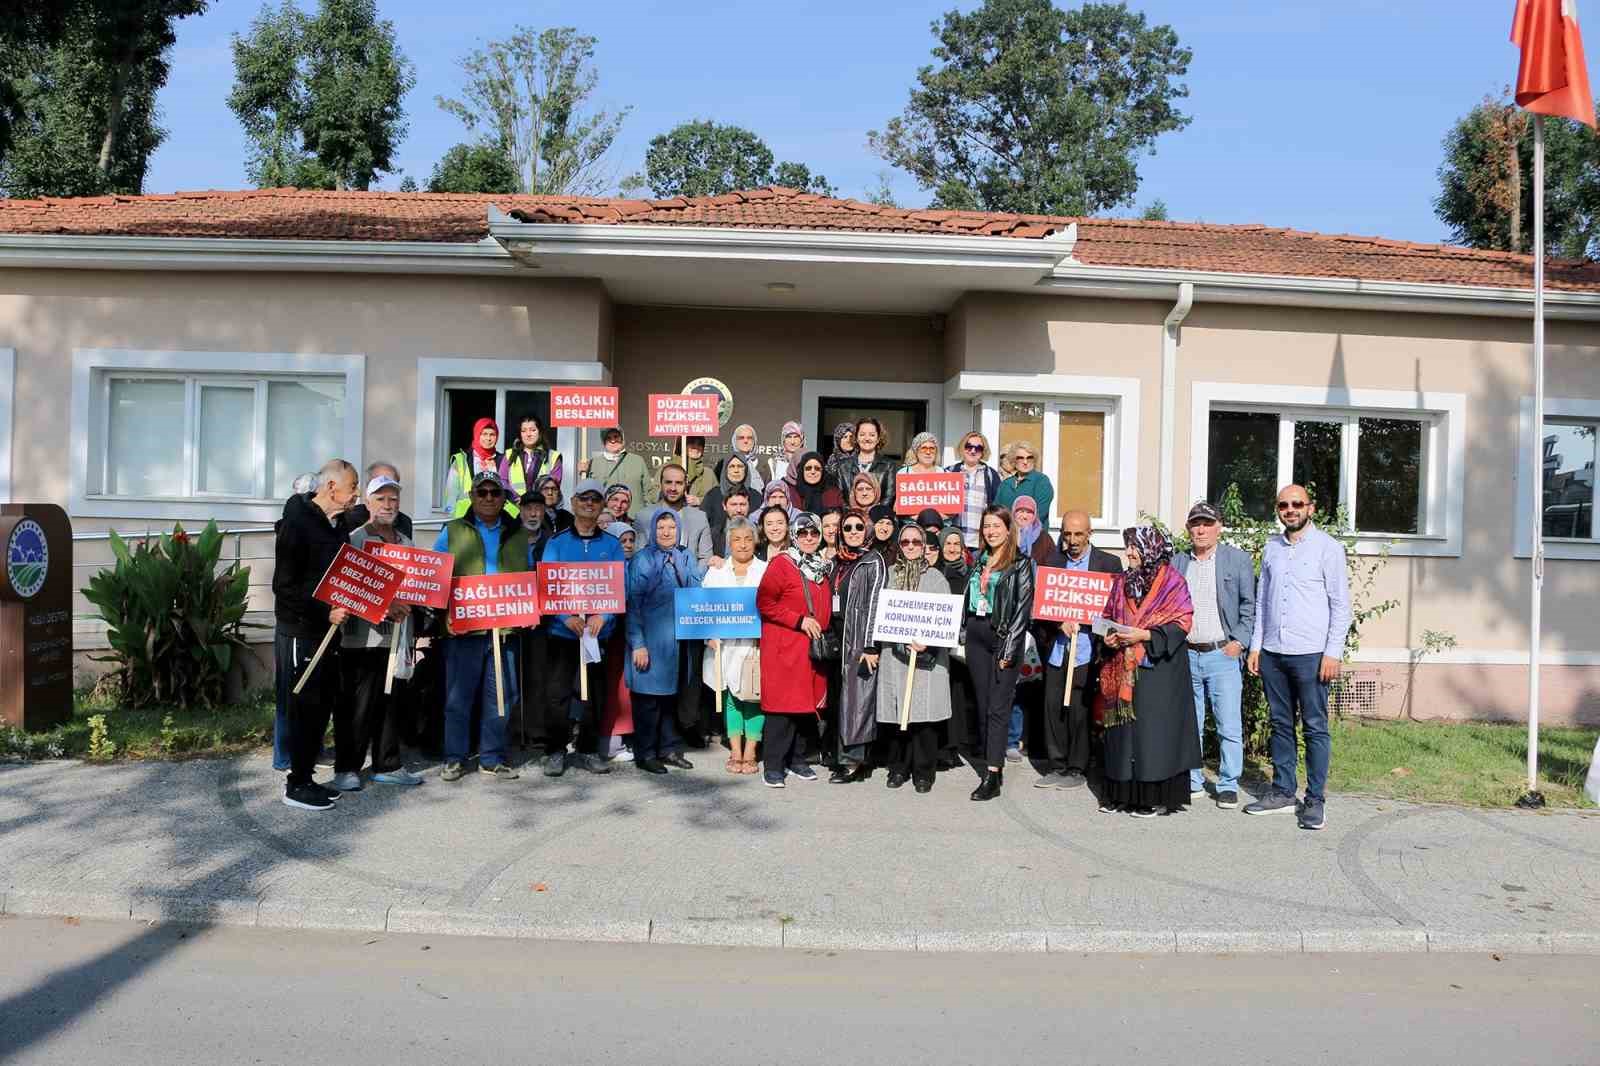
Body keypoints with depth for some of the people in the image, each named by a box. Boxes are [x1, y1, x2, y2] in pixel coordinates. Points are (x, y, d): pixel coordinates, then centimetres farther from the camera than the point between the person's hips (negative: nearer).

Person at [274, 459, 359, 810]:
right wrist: (325, 612, -21)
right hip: (300, 632, -8)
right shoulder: (296, 524, -14)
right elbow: (284, 586, -17)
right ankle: (296, 785, 11)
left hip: (329, 630, 8)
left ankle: (305, 776, 23)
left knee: (323, 704, 12)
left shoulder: (338, 524, 12)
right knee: (303, 708, -1)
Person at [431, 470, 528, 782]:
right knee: (458, 696, 3)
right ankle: (455, 758, 14)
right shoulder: (453, 532, 8)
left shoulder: (519, 535, 13)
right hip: (463, 627, -2)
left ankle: (492, 759, 17)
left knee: (498, 695, 7)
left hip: (505, 627, 2)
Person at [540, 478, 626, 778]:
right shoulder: (557, 542, 4)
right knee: (557, 692, -3)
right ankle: (555, 751, 11)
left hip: (600, 630, 2)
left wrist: (603, 615, -18)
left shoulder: (612, 545, 7)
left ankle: (588, 750, 21)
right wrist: (566, 616, -20)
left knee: (594, 693, 9)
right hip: (562, 629, -1)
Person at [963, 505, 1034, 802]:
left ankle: (992, 776, -11)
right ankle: (990, 762, 14)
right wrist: (963, 635, 9)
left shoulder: (1021, 563, -3)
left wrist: (1009, 649, -14)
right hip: (976, 635, 6)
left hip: (1003, 636, -6)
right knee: (981, 703, 7)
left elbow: (1023, 608, -9)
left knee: (998, 707, -9)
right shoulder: (979, 560, 15)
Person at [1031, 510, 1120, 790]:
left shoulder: (1108, 564, 2)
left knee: (1078, 709, -1)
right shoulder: (1051, 562, 10)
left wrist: (1081, 619, -10)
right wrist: (1059, 623, -10)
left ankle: (1077, 769, 13)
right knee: (1052, 707, 5)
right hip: (1056, 648, 3)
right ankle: (1056, 766, 17)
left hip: (1087, 649, -3)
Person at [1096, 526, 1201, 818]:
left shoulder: (1172, 581, -4)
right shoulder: (1121, 582, 13)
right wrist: (1109, 638, -2)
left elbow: (1181, 624, -9)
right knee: (1122, 728, 6)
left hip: (1158, 670, -5)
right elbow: (1108, 618, 19)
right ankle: (1120, 792, 14)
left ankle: (1151, 796, 3)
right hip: (1122, 670, 5)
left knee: (1153, 727, -5)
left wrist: (1144, 635, -18)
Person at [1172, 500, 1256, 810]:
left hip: (1222, 655, -3)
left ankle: (1228, 785, 9)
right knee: (1189, 724, 10)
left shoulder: (1238, 559, 3)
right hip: (1184, 656, 3)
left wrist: (1240, 641, -8)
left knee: (1230, 726, -2)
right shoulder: (1177, 562, 11)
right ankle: (1192, 781, 20)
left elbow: (1249, 605, 0)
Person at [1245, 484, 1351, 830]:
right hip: (1272, 652, 5)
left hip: (1311, 654, -5)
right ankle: (1282, 792, 20)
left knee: (1315, 728, 1)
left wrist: (1333, 653, -10)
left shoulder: (1328, 548, -2)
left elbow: (1341, 604, -4)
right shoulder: (1271, 548, 11)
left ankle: (1315, 800, 8)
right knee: (1280, 724, 11)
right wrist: (1256, 645, 9)